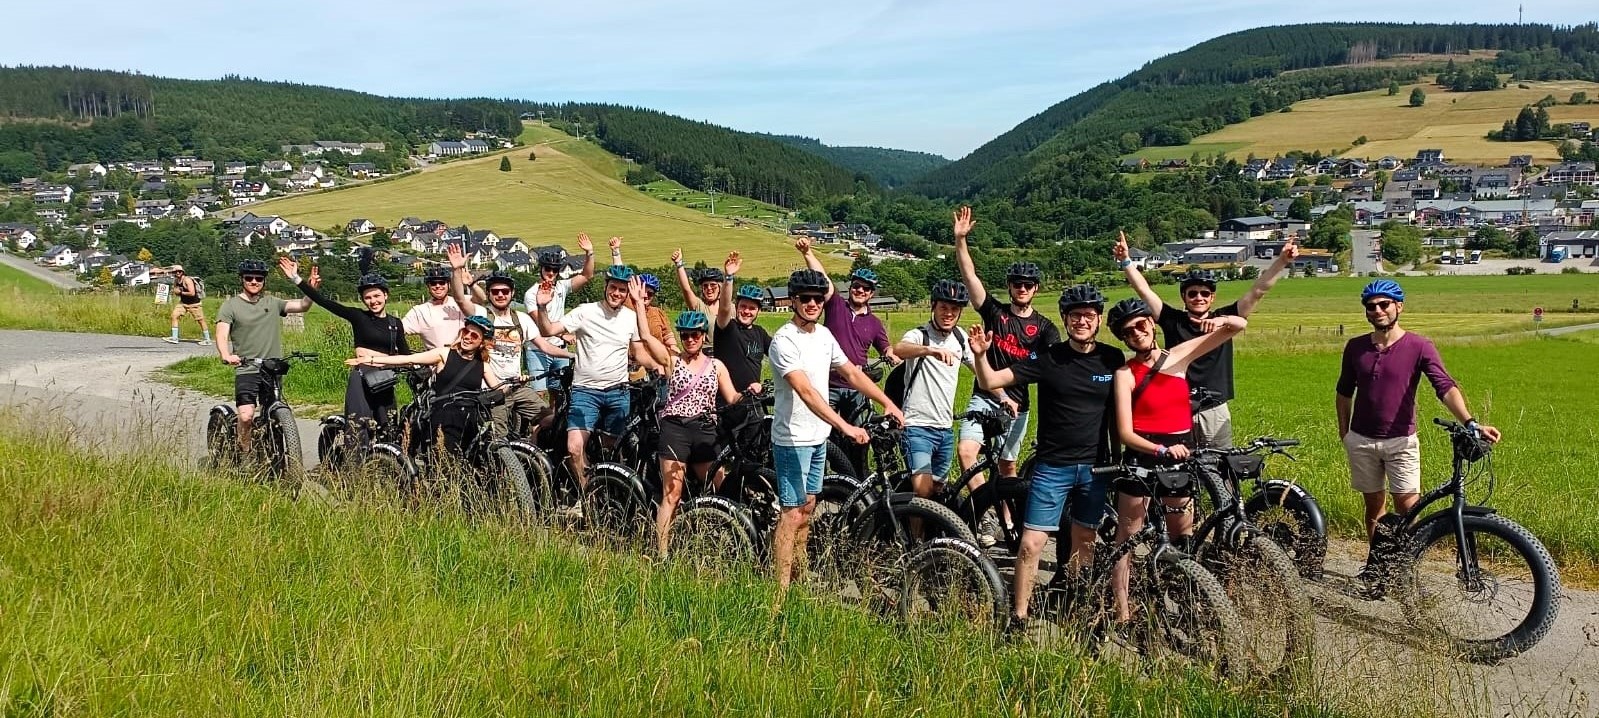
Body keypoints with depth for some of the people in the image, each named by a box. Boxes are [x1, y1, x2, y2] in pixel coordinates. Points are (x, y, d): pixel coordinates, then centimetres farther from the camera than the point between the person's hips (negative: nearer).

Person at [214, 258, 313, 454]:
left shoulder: (272, 303, 10)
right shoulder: (230, 305, 0)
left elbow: (302, 306, 1)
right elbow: (221, 335, -11)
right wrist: (226, 356, -31)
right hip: (246, 370, -3)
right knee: (246, 416, -19)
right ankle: (244, 453, 2)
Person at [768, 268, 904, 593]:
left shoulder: (824, 335, 7)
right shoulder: (785, 341, -19)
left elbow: (853, 374, 13)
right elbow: (806, 391, -29)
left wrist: (888, 403, 2)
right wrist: (845, 426, -36)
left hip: (818, 437, 8)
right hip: (793, 439, -8)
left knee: (807, 507, 15)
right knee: (792, 513, -7)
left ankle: (796, 577, 26)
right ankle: (781, 589, -2)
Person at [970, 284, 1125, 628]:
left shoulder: (1113, 360, 0)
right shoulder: (1049, 359, -8)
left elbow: (1119, 408, 9)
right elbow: (990, 382, -10)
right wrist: (981, 355, -30)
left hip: (1095, 467, 3)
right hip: (1053, 467, -3)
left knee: (1083, 543, 13)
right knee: (1031, 543, -8)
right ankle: (1018, 618, 3)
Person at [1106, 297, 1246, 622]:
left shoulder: (1179, 355, 4)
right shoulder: (1125, 374, -7)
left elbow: (1239, 325, 4)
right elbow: (1125, 433, -13)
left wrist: (1221, 320, -18)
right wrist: (1162, 450, -27)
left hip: (1179, 459, 4)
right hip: (1141, 458, -4)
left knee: (1183, 539, 11)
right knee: (1126, 537, -1)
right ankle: (1121, 612, 0)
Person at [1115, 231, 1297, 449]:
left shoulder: (1224, 319, 4)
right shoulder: (1173, 320, 3)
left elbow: (1257, 291, 0)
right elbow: (1144, 290, -2)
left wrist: (1281, 261, -9)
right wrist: (1126, 261, -12)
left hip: (1215, 414, 1)